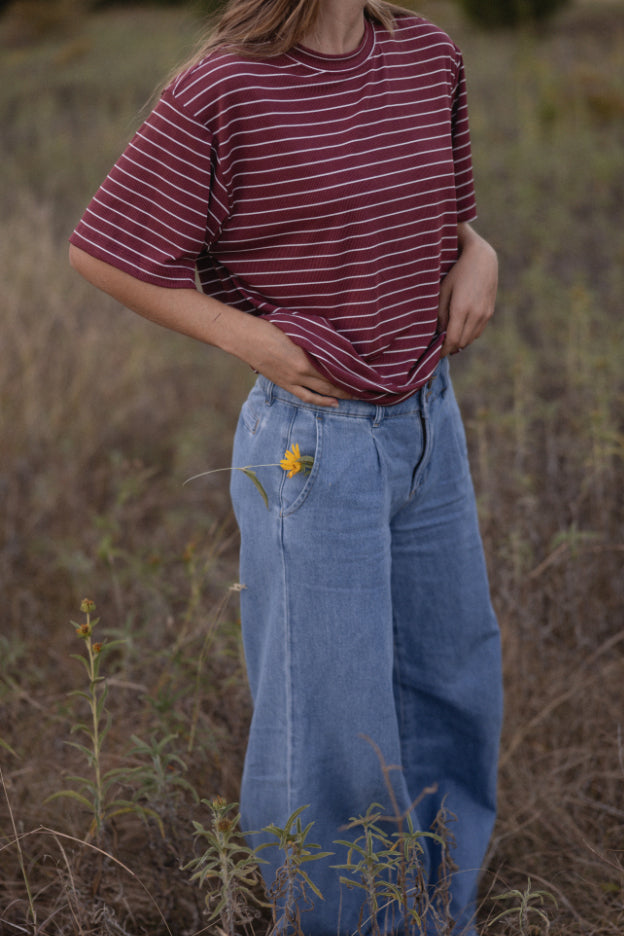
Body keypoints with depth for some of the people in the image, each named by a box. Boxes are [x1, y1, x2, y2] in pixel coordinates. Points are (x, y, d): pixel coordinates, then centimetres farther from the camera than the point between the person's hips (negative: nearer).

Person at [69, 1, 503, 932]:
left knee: (452, 687, 18)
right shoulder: (225, 90, -16)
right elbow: (103, 251, -10)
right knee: (332, 714, 6)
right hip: (313, 446, -6)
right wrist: (257, 342, -16)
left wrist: (477, 255, -5)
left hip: (430, 426, 7)